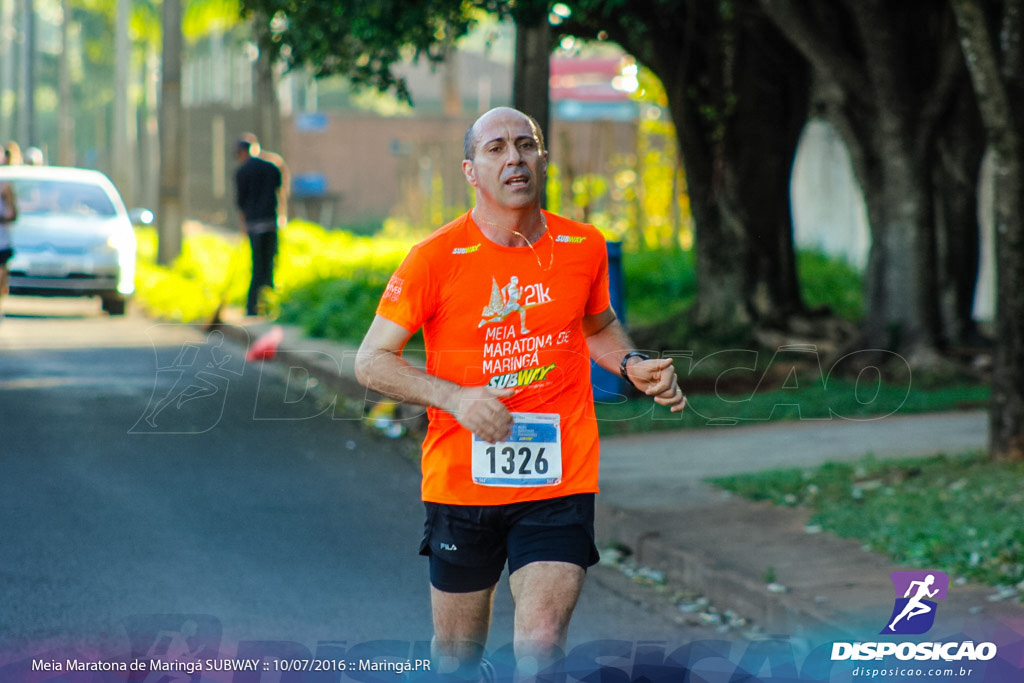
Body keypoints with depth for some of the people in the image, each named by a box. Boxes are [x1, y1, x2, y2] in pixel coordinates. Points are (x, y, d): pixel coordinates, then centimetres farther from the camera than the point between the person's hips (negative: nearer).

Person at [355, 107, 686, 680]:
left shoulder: (584, 247, 2)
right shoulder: (436, 258, -7)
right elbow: (372, 361, -4)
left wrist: (632, 365, 2)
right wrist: (455, 397, -19)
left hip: (560, 483, 1)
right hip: (460, 482, 0)